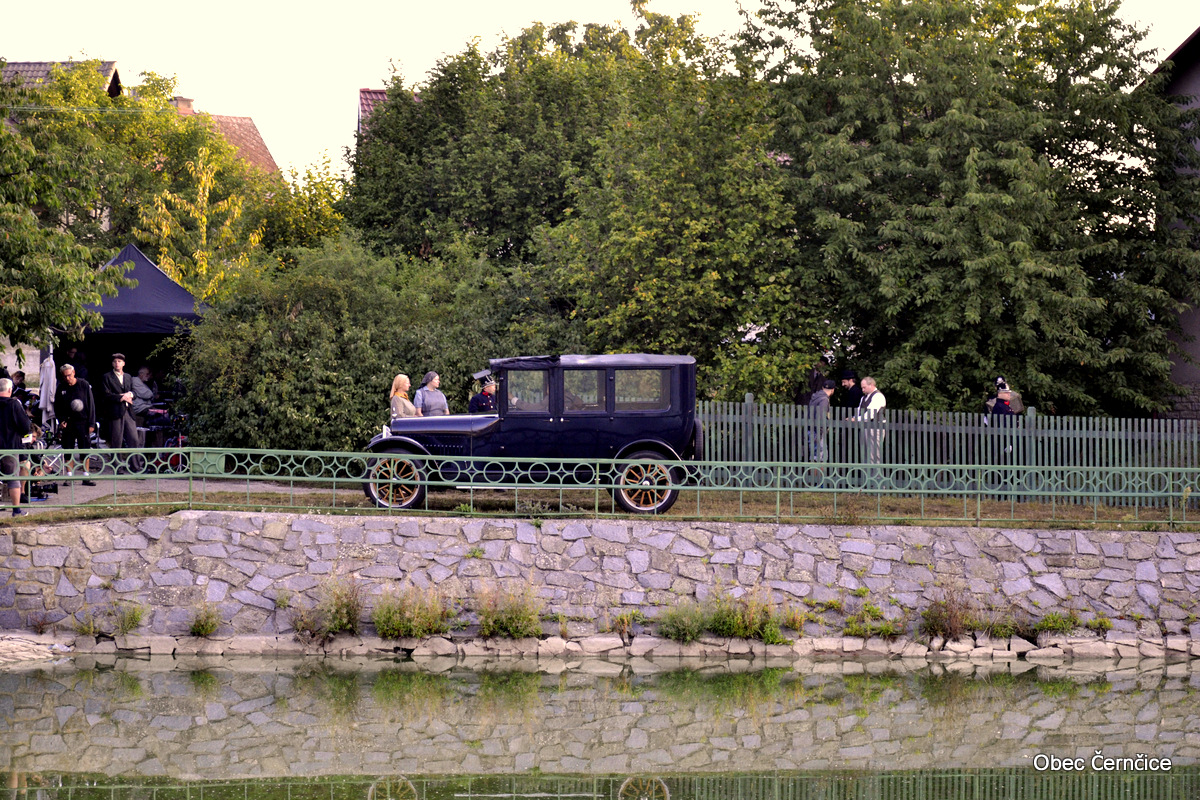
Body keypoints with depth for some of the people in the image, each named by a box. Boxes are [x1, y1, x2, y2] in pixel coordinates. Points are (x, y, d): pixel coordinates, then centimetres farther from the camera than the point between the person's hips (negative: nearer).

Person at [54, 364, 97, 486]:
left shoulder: (84, 385, -2)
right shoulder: (61, 387, 4)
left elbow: (91, 404, 0)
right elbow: (57, 406, 13)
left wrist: (91, 423, -4)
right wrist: (60, 420, -2)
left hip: (82, 422, -2)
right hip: (67, 423, 2)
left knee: (85, 450, -1)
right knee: (68, 451, 3)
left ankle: (86, 476, 5)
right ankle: (69, 476, 9)